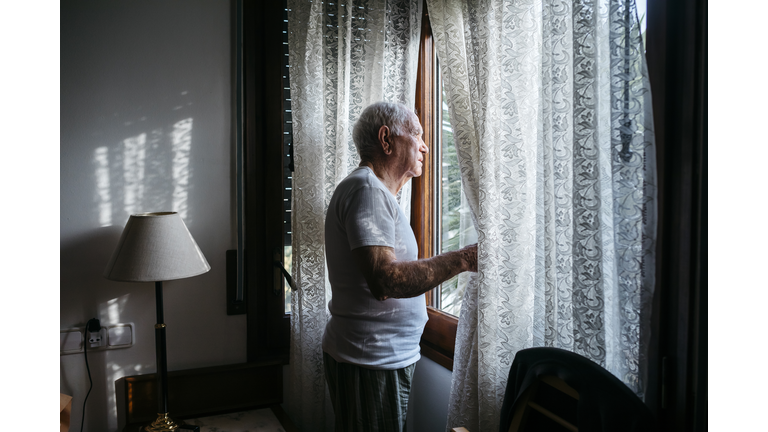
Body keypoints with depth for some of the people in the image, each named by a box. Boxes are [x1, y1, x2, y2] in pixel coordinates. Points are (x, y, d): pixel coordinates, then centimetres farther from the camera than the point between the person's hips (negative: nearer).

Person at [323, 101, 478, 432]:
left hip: (385, 357, 10)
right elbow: (384, 280, -29)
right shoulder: (366, 188, -17)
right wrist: (462, 259, -24)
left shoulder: (374, 190, 18)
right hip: (370, 362, -10)